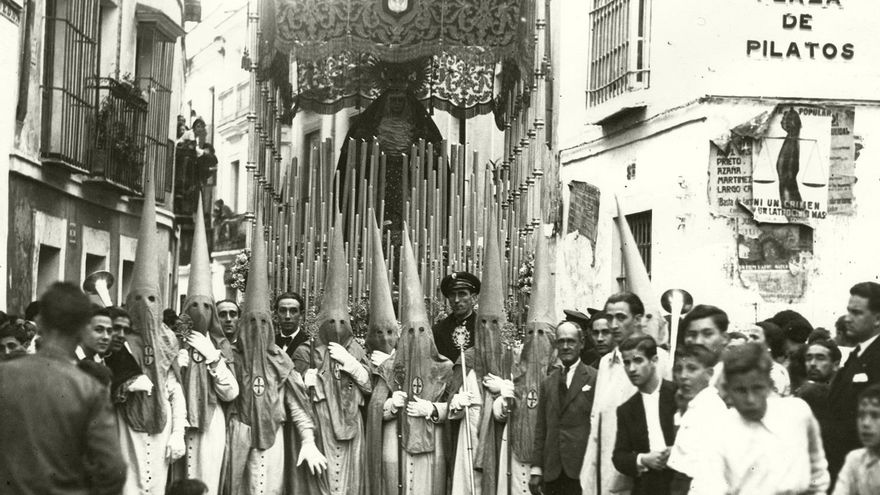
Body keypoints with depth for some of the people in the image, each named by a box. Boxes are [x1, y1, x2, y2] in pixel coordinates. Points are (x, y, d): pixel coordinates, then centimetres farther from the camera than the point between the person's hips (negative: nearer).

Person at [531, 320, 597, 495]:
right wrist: (536, 469, 8)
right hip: (552, 472, 4)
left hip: (582, 469, -4)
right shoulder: (548, 383, 15)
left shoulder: (594, 378, -1)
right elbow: (541, 428, 14)